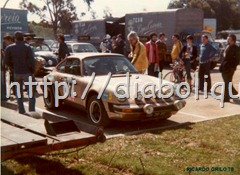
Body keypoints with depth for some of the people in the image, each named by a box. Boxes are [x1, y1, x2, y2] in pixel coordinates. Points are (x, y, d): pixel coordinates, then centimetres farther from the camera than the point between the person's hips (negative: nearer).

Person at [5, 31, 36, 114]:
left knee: (19, 93, 15)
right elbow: (31, 61, -16)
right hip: (27, 73, -3)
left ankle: (21, 111, 18)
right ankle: (31, 110, 1)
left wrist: (14, 65, 14)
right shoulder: (27, 47, -12)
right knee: (31, 92, 7)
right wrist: (32, 71, -3)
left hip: (16, 73, 3)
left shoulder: (9, 48, -3)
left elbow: (7, 61, -2)